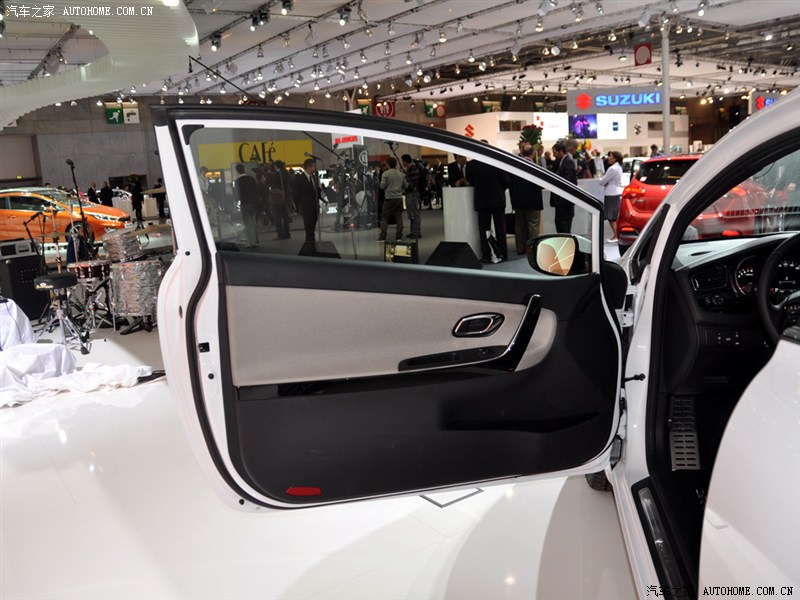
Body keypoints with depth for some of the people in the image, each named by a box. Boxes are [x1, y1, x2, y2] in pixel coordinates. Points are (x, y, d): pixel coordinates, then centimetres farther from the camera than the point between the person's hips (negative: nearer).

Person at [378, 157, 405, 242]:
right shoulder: (401, 174, 7)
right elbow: (405, 186, 11)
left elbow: (382, 186, -8)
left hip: (389, 198, -4)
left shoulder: (385, 173, -7)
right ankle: (399, 236, 6)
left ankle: (382, 237, -1)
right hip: (399, 198, 4)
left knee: (384, 217, 2)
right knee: (399, 217, 8)